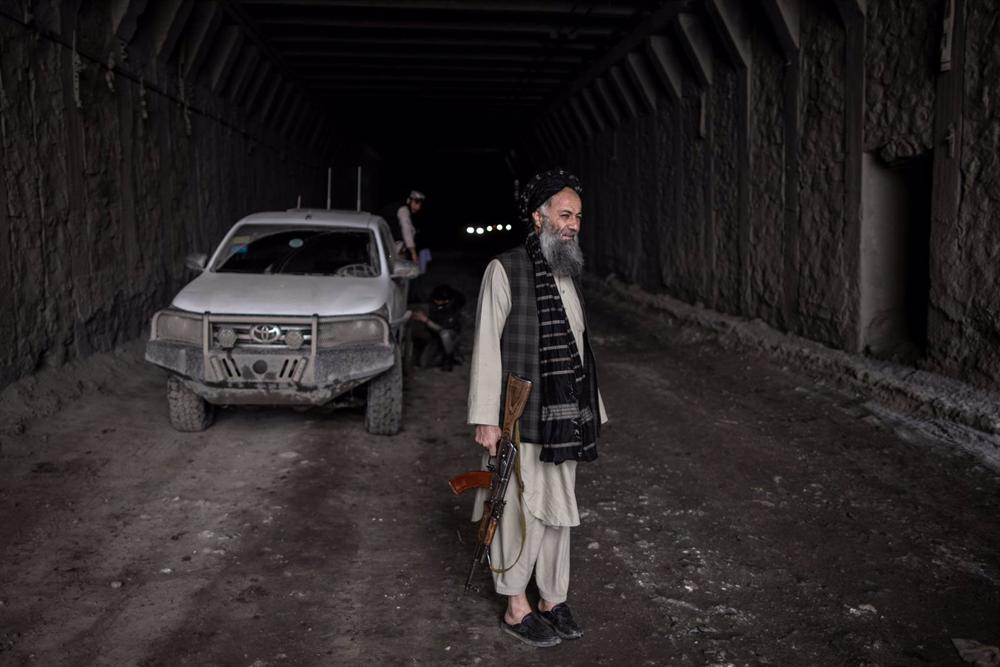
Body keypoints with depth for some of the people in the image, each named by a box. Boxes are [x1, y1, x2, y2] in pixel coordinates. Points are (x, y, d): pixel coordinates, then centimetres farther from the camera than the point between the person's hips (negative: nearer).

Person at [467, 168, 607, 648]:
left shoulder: (569, 273, 11)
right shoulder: (505, 270, -9)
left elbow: (577, 345, 14)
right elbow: (487, 346, -11)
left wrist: (590, 408, 13)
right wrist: (486, 419, -15)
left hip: (565, 417, 7)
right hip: (521, 419, -6)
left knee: (558, 511, 14)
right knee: (520, 511, 2)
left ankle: (553, 600, 27)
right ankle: (517, 610, 17)